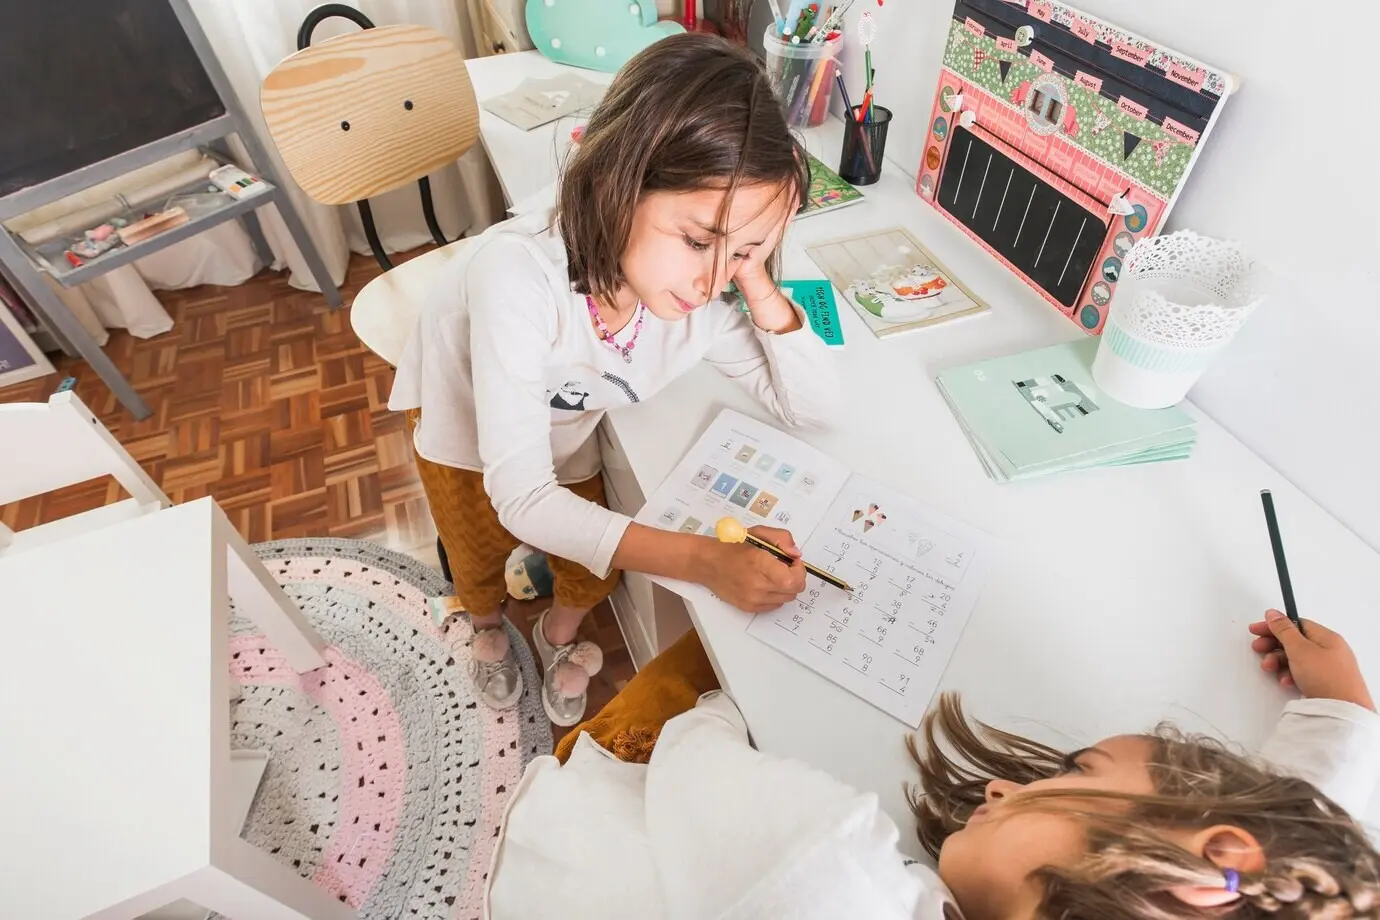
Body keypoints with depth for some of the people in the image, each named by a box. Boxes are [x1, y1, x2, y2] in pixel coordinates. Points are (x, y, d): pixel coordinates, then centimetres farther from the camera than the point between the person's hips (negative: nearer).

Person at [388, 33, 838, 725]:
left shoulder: (699, 298, -31)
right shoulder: (520, 274, -44)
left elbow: (812, 407, -23)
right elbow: (520, 496, -44)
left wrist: (758, 279, -39)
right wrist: (699, 560, -54)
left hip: (565, 435, 3)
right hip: (462, 422, -2)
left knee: (593, 573, 11)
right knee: (480, 562, 19)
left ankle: (559, 635, 48)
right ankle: (487, 626, 58)